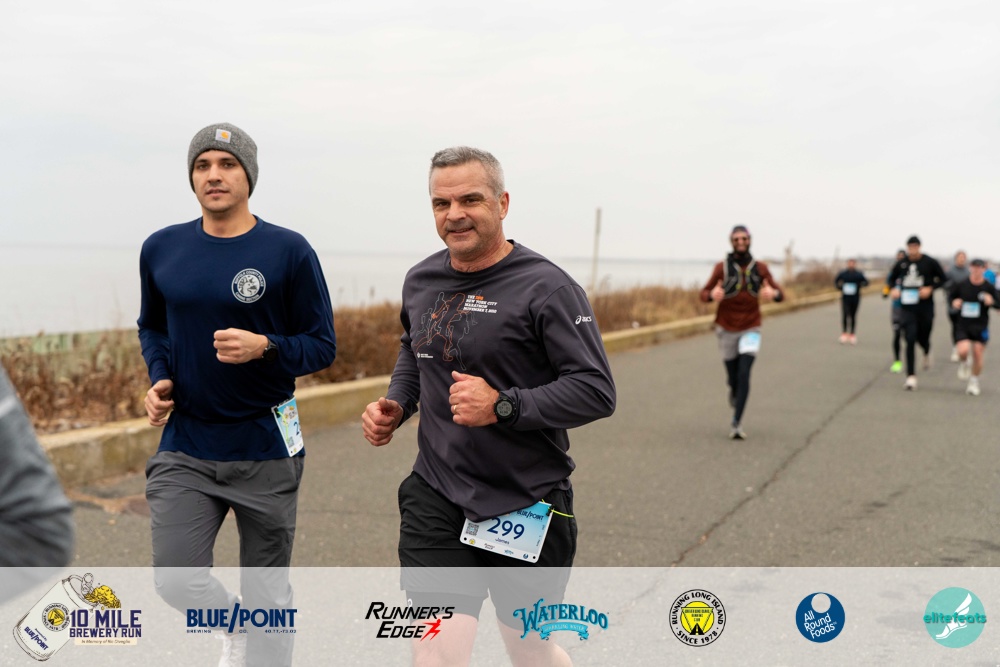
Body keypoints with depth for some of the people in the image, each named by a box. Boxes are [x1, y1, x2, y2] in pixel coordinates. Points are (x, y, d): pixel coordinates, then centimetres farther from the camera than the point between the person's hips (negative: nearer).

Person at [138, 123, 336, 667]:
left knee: (266, 592, 8)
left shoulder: (288, 251, -7)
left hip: (265, 444, -2)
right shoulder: (162, 249, 4)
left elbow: (321, 345, -4)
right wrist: (159, 379, -2)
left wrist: (263, 348, -22)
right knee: (176, 580, -9)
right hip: (184, 446, 2)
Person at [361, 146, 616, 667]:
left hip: (526, 504, -3)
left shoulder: (546, 288, -14)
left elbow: (597, 391, -17)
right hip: (436, 494, 4)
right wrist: (395, 404, 6)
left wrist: (503, 406, -27)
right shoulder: (420, 281, 5)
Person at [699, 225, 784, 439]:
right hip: (727, 330, 0)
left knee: (744, 373, -19)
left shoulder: (760, 268, -2)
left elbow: (780, 294, 0)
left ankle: (736, 423, -17)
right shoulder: (721, 267, -6)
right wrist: (713, 295, -32)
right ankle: (734, 391, 50)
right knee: (733, 376, 10)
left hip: (751, 329, 0)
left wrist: (773, 293, -26)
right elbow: (704, 295, -5)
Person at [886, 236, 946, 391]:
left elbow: (942, 279, 3)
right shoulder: (901, 263, 1)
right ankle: (911, 376, -5)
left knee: (922, 339, 9)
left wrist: (930, 288, -13)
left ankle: (927, 352, 50)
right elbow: (892, 278, 17)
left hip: (925, 307, -1)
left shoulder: (930, 262, -5)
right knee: (910, 340, -9)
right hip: (908, 307, 1)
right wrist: (894, 289, -3)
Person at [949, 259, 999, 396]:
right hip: (963, 325, 0)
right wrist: (953, 303, -10)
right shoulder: (961, 285, -4)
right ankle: (963, 363, 19)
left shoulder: (989, 288, -4)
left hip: (980, 326, 1)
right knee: (963, 350, -19)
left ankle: (974, 381, 24)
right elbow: (951, 296, 12)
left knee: (978, 355, 1)